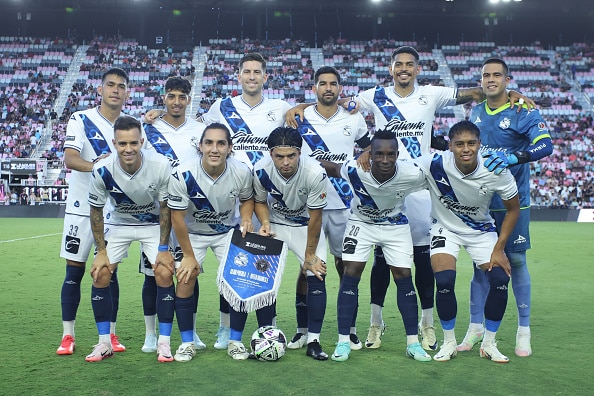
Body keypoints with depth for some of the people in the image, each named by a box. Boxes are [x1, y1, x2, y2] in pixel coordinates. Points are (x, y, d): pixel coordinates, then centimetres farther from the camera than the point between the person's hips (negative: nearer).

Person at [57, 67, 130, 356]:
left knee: (109, 271, 7)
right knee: (74, 271, 2)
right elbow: (69, 158, -18)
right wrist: (95, 165, -37)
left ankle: (110, 334, 15)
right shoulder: (81, 120, -4)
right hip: (82, 208, -2)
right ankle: (67, 336, 10)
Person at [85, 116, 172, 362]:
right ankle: (104, 343, 3)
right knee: (100, 275, -10)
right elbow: (96, 211, -9)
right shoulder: (102, 171, -26)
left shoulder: (160, 167, -28)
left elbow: (165, 208, -14)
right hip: (117, 225, 1)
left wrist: (163, 248, -13)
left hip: (153, 224, -1)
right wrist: (101, 250, -10)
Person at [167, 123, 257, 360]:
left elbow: (247, 199, 2)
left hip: (228, 231, 2)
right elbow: (177, 216, -18)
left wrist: (246, 220, -18)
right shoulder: (183, 175, -29)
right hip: (192, 232, -1)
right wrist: (189, 255, -13)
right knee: (186, 278, -11)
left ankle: (235, 341, 9)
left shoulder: (242, 172, -22)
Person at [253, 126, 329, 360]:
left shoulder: (315, 173, -32)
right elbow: (260, 201, -2)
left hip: (307, 225, -2)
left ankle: (313, 341, -3)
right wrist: (265, 223, -22)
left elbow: (315, 218, -21)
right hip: (275, 224, 2)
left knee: (316, 276, -13)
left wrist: (310, 255, -13)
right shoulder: (261, 170, -25)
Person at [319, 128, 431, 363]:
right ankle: (343, 341, -2)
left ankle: (413, 342, 9)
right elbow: (334, 169, -7)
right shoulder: (354, 170, -30)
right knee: (350, 275, -10)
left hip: (396, 226, 1)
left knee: (404, 277, -2)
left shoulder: (412, 174, -30)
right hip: (361, 223, 0)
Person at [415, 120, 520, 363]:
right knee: (444, 281, -23)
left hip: (482, 230, 2)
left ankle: (489, 344, 7)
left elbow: (513, 209, -8)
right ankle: (449, 342, 2)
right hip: (445, 229, -1)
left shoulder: (497, 171, -24)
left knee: (500, 279, -15)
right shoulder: (435, 164, -28)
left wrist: (499, 249, -11)